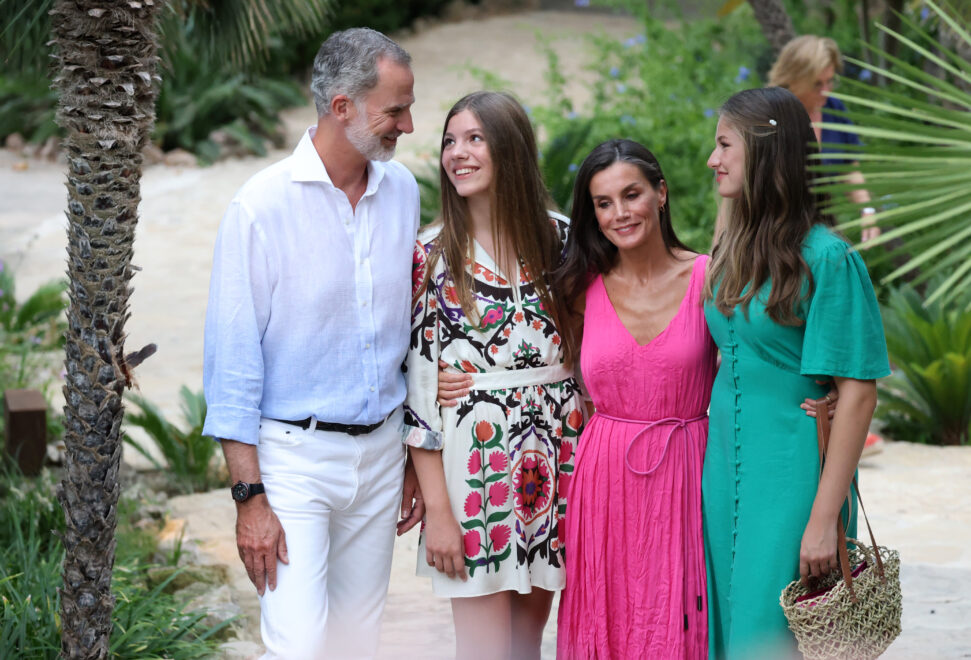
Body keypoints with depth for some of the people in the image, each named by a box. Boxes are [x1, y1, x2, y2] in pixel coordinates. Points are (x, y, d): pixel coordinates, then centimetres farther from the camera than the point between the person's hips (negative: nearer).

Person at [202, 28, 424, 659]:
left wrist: (415, 459, 15)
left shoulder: (403, 191, 5)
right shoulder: (263, 205, -12)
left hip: (380, 451, 5)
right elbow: (233, 358, -11)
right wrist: (249, 496, -14)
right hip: (294, 455, -5)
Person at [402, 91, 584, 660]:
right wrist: (437, 509, -9)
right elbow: (418, 383, -5)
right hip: (473, 462, -2)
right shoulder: (433, 254, -4)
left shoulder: (561, 238, 2)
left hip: (557, 458, 3)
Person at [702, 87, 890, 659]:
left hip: (791, 476, -7)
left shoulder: (827, 257, -14)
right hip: (727, 467, 7)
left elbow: (858, 391, -16)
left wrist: (825, 519, -19)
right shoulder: (734, 252, 9)